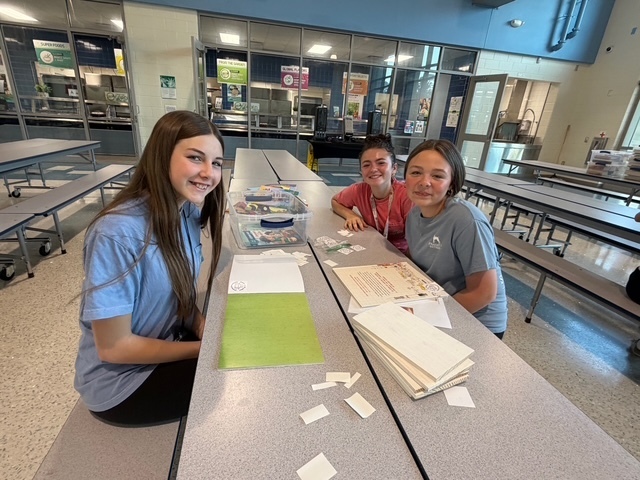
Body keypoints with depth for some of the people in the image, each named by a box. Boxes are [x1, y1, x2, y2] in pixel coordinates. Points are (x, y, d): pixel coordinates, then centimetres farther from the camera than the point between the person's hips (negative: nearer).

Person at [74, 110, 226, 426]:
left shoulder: (189, 211, -10)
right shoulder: (118, 233, -31)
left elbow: (181, 294, 1)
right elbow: (113, 347, -23)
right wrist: (207, 350, -17)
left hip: (170, 340, 6)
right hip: (120, 381, -5)